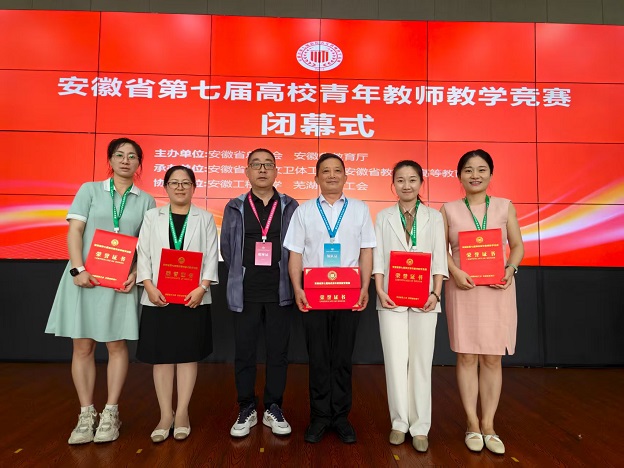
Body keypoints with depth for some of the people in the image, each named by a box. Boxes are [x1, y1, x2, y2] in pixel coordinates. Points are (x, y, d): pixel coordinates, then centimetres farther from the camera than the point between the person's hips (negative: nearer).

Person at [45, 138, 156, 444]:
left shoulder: (145, 201, 7)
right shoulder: (89, 190, 6)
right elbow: (74, 231, -1)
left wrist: (136, 273, -10)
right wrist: (78, 269, -13)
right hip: (85, 277, 0)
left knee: (117, 346, 3)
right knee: (82, 347, 4)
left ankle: (110, 413, 15)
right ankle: (86, 415, 16)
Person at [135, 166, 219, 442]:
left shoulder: (205, 218, 7)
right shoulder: (152, 217, 10)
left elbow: (211, 256, 0)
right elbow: (143, 254, 4)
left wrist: (202, 288, -13)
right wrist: (149, 287, -10)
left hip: (193, 298, -1)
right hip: (158, 298, 1)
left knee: (188, 354, 5)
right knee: (161, 356, 5)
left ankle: (182, 413, 16)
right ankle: (165, 414, 16)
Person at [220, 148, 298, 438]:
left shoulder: (290, 207, 4)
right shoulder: (234, 207, 6)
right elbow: (226, 248, 11)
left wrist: (290, 282, 3)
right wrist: (240, 277, 10)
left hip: (279, 292, 0)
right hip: (245, 293, 1)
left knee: (278, 352, 8)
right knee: (244, 353, 8)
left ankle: (273, 410, 24)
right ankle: (246, 411, 24)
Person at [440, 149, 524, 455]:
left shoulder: (505, 206, 6)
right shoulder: (449, 210, 4)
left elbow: (518, 246, 8)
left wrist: (510, 269, -10)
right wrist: (455, 272, -14)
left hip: (497, 290, 1)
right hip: (463, 289, -1)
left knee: (493, 358, 5)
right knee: (467, 357, 3)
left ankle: (488, 425, 18)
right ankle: (472, 424, 17)